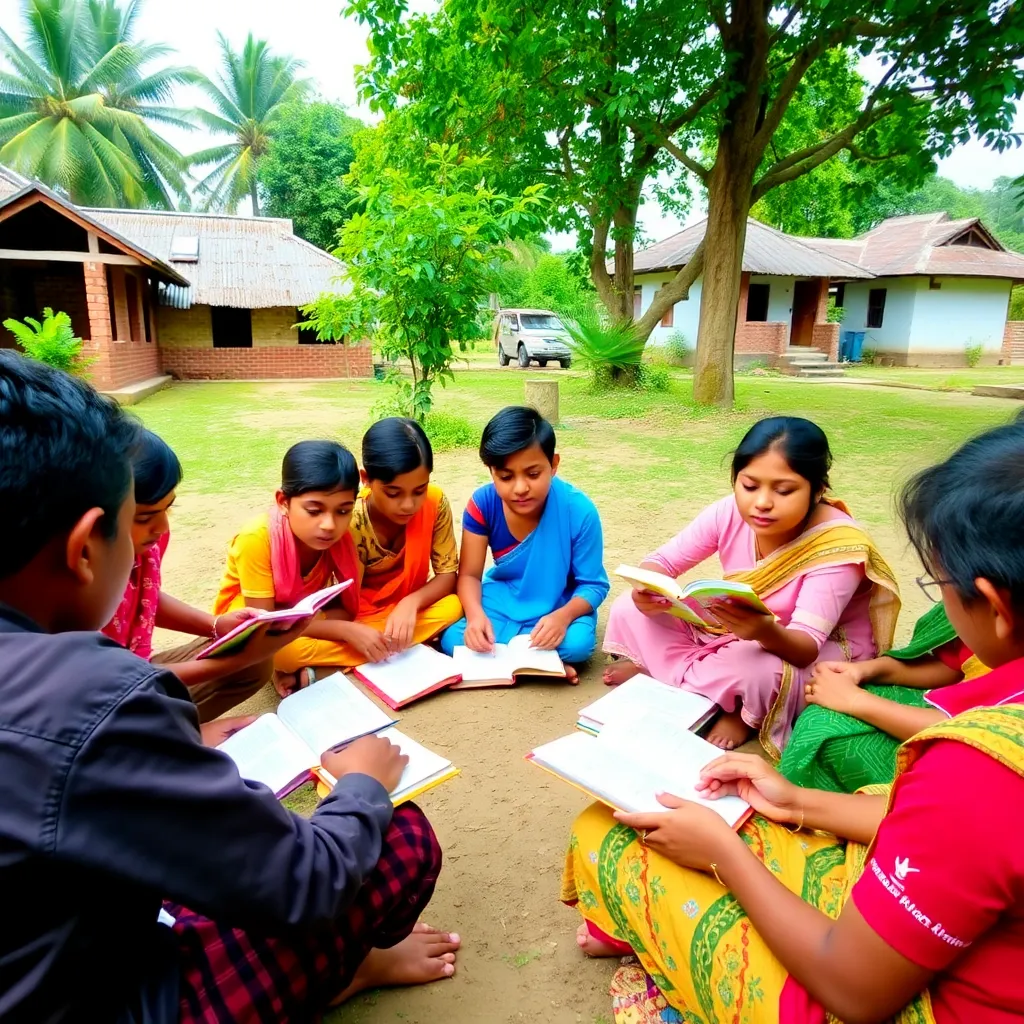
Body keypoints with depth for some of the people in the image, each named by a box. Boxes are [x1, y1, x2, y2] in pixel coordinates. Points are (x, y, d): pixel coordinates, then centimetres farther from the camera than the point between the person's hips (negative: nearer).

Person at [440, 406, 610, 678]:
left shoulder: (579, 511, -23)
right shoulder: (482, 504, -17)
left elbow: (594, 584, -14)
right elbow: (469, 574, -10)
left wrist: (563, 616, -36)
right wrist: (475, 615, -33)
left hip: (559, 607, -2)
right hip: (503, 600, 2)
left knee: (578, 643, -34)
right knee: (452, 640, -24)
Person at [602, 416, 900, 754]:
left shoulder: (837, 544, -30)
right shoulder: (730, 513, -18)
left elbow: (806, 647, -33)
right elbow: (662, 561, -9)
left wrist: (767, 631, -57)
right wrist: (647, 591, -34)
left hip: (825, 651, -4)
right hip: (733, 632, 4)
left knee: (757, 669, -40)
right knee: (630, 609, -12)